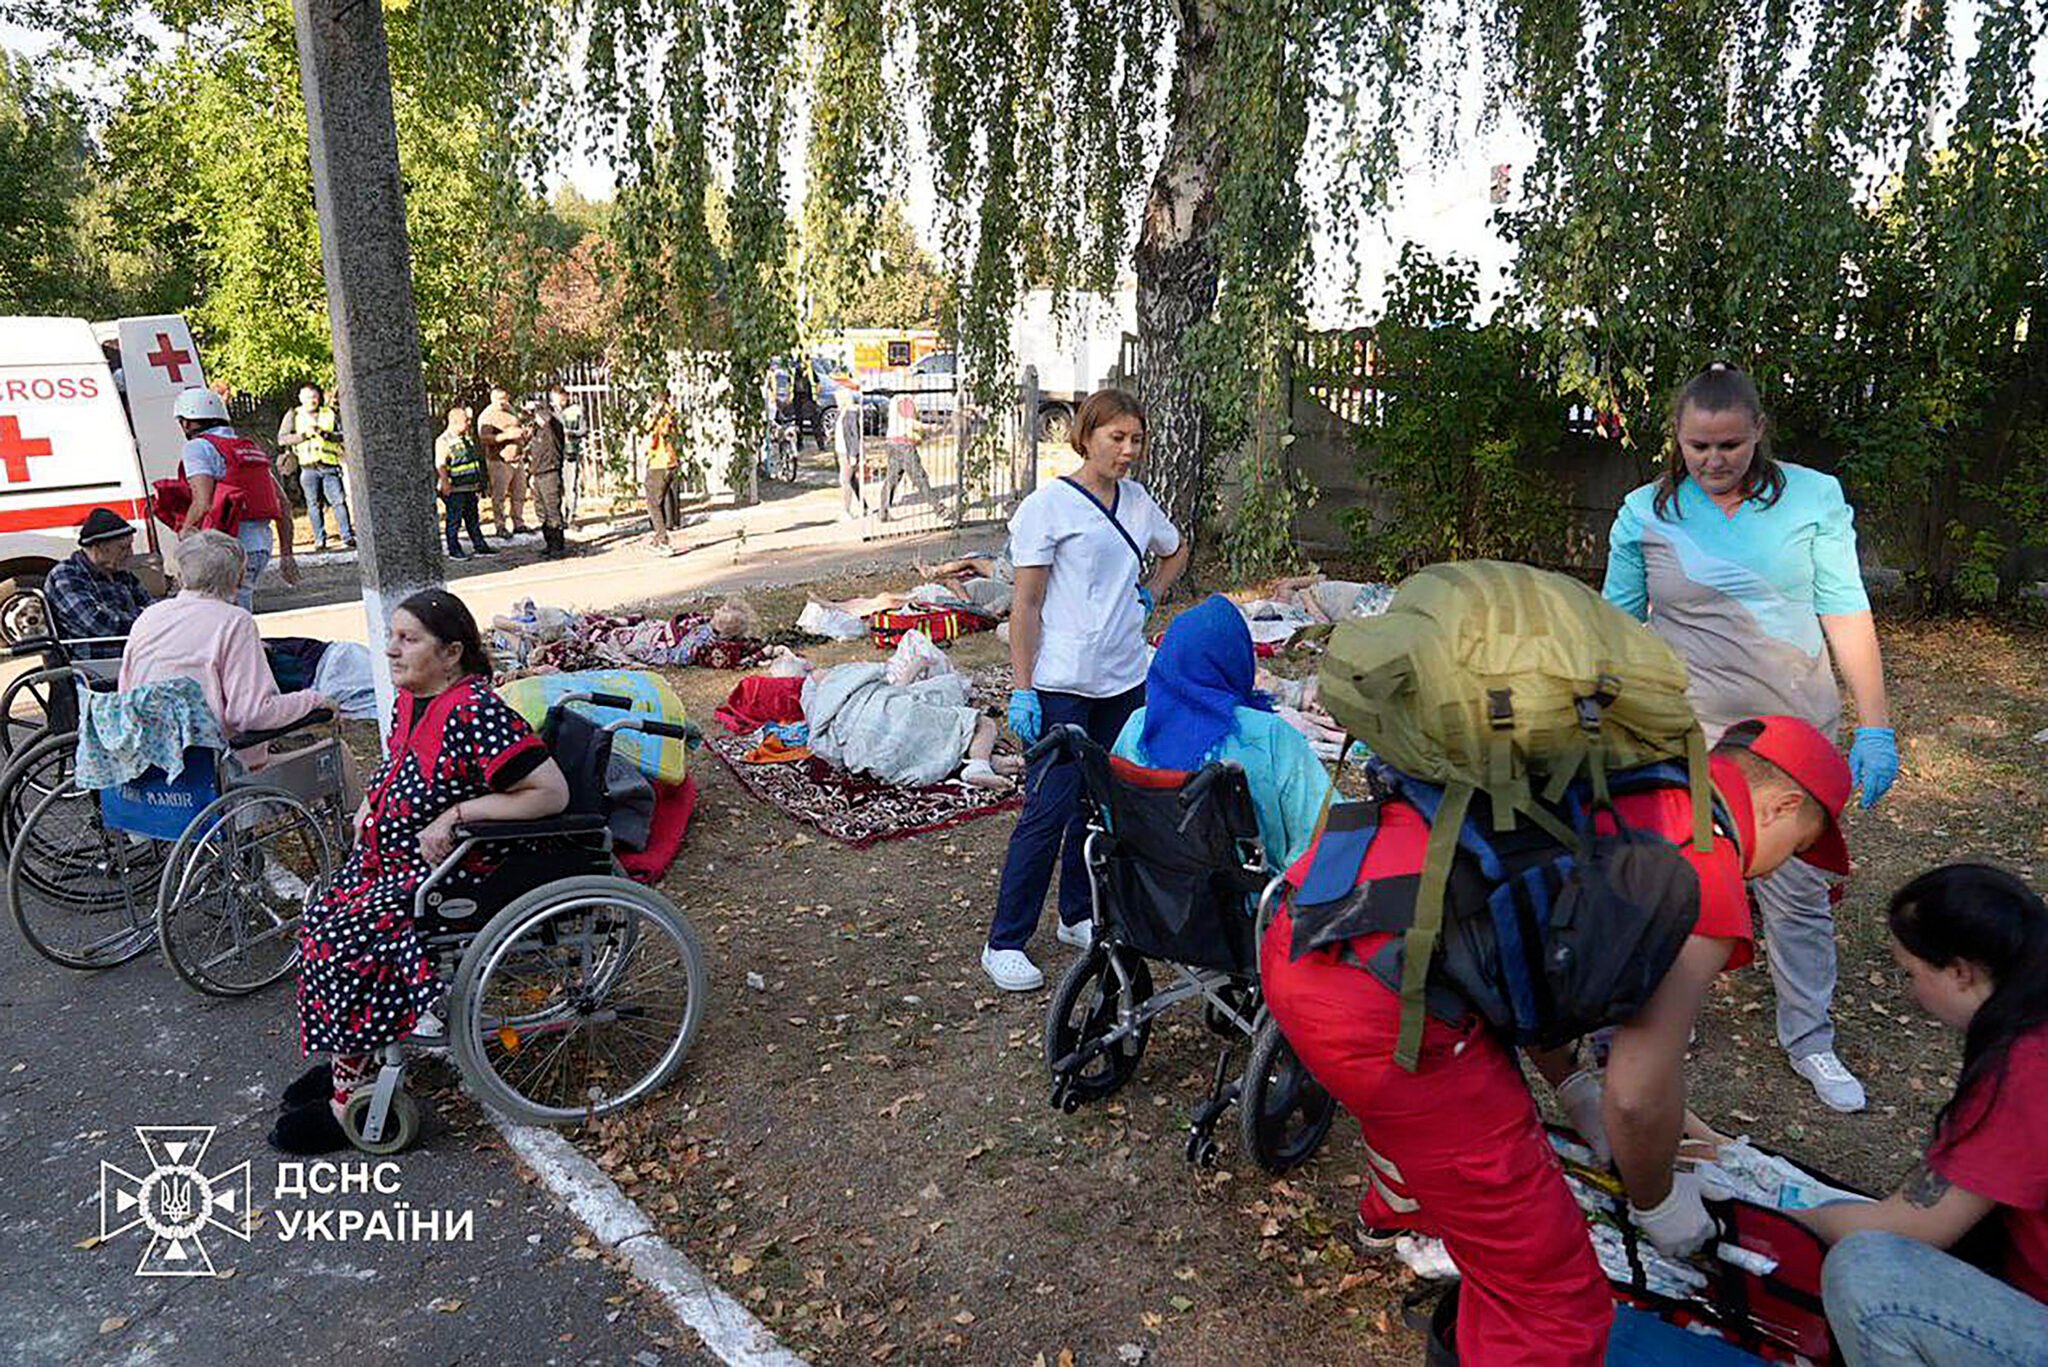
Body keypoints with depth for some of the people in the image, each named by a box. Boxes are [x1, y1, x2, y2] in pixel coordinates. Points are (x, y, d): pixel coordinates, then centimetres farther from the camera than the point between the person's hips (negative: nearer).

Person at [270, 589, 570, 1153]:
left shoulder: (475, 713, -25)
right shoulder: (411, 697, 4)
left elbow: (552, 792, -30)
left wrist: (456, 815, -26)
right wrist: (371, 803, 9)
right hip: (388, 857, 9)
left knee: (340, 947, -16)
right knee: (319, 924, 1)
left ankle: (350, 1096, 1)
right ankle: (347, 1061, 18)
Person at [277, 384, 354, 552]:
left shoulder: (329, 414, 13)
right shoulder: (293, 415, 10)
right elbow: (282, 439, 2)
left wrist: (326, 434, -12)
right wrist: (305, 435, -9)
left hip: (329, 466, 0)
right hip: (309, 467, 0)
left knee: (339, 500, -8)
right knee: (314, 504, 2)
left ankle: (347, 537, -7)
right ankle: (320, 540, 7)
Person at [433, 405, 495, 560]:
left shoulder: (467, 439, 14)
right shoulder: (443, 441, -13)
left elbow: (476, 459, 23)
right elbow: (440, 465, -18)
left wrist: (478, 483, 23)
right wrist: (445, 483, -25)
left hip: (470, 488, 8)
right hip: (454, 490, -8)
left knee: (473, 519, 14)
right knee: (454, 521, 0)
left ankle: (480, 547, 21)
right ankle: (454, 551, 6)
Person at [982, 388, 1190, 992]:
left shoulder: (1138, 500, 10)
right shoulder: (1048, 506, -8)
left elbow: (1175, 551, 31)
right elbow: (1026, 606, -9)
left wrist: (1148, 595, 13)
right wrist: (1021, 689, -14)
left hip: (1125, 681, 7)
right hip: (1061, 686, -6)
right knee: (1050, 811, -7)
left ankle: (1080, 917, 29)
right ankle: (1004, 942, 4)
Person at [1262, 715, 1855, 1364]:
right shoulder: (1711, 873, -1)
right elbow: (1638, 1095, -2)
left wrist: (1570, 1084, 41)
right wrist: (1658, 1203, 19)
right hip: (1383, 1011, -10)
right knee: (1550, 1303, 6)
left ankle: (1400, 1212, 73)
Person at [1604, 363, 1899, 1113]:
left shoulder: (1814, 497, -2)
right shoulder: (1645, 514, -2)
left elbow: (1846, 612, -1)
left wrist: (1875, 725, -4)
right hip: (1682, 733, 0)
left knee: (1800, 892, 9)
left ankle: (1809, 1040, 27)